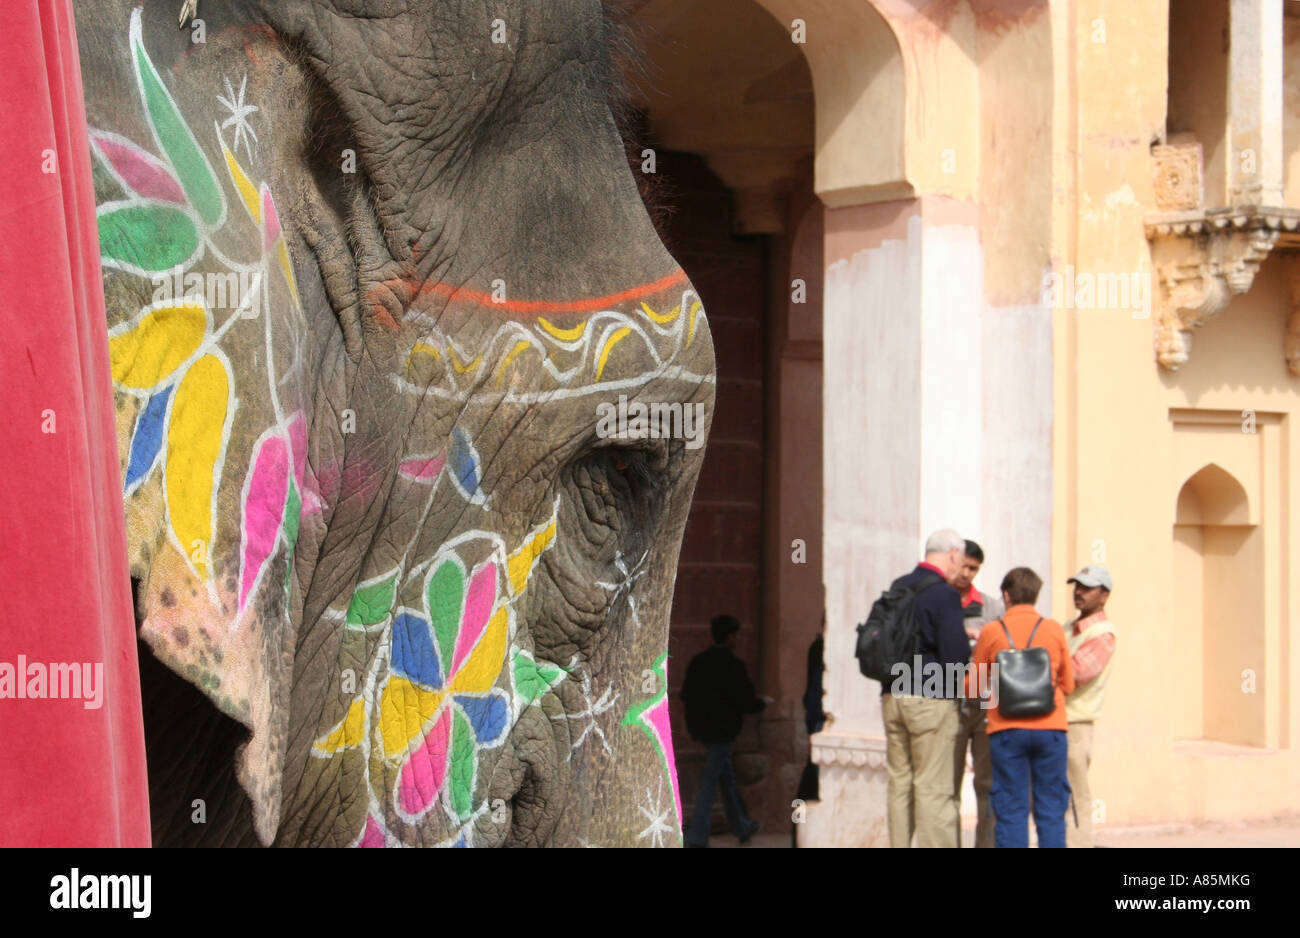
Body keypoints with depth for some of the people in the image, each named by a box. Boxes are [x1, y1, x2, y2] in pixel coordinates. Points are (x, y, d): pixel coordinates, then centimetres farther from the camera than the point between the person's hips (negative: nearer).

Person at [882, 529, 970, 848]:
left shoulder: (897, 588, 10)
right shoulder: (944, 595, -13)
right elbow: (956, 654, -19)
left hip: (892, 698, 7)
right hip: (931, 699, -7)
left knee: (899, 783, 10)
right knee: (933, 787, -3)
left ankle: (898, 844, 12)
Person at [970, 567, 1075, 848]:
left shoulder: (992, 632, 1)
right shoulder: (1054, 630, 3)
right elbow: (1068, 685, 11)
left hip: (1007, 731, -1)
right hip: (1050, 728, 1)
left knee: (1010, 810, 2)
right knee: (1051, 807, 5)